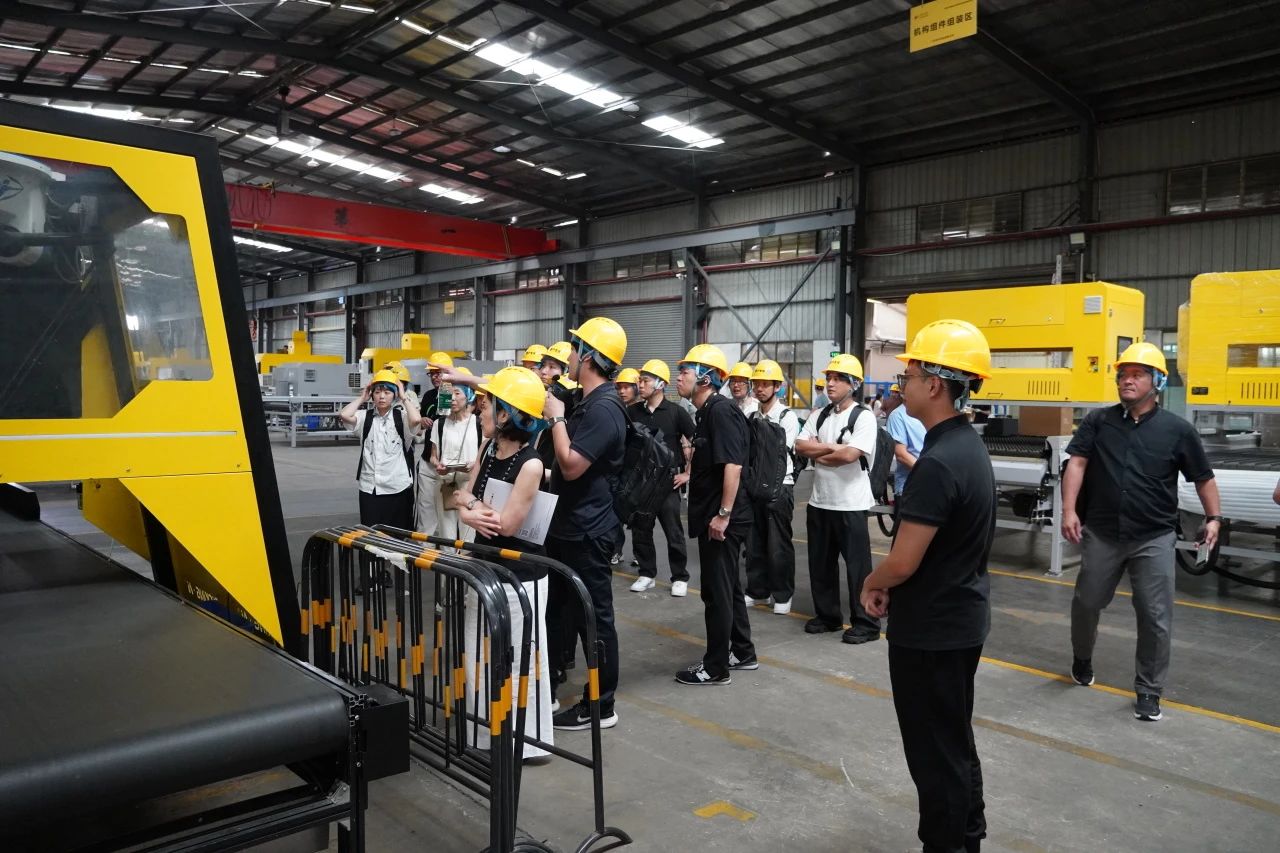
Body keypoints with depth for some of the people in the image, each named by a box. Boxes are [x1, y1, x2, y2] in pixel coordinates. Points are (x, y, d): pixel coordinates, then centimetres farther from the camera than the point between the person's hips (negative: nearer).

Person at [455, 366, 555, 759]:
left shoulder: (530, 464, -20)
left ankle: (529, 740, 21)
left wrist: (469, 501, -6)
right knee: (478, 657, 17)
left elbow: (507, 524, -21)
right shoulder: (488, 451, 3)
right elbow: (462, 496, 7)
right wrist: (470, 514, -16)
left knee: (519, 660, 4)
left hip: (520, 578, -8)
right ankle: (484, 735, 33)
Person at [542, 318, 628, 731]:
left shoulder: (603, 408, -20)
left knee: (595, 616, 1)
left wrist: (556, 418, -18)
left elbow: (572, 465, -26)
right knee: (556, 608, 19)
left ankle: (600, 707, 14)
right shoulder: (587, 402, 12)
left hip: (588, 532, -11)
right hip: (568, 526, 11)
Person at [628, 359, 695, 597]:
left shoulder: (676, 412, -7)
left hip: (667, 481, -4)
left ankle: (680, 578, 13)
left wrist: (688, 473, -5)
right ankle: (647, 574, 23)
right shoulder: (633, 412, 3)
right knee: (640, 530, 9)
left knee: (674, 532, 2)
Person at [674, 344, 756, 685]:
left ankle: (716, 667, 11)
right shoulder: (708, 412, 13)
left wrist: (723, 514, -24)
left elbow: (732, 466, -24)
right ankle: (743, 653, 30)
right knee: (727, 586, 18)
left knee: (717, 590, 0)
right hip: (712, 516, 10)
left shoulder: (721, 411, -17)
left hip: (722, 519, -10)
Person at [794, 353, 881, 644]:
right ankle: (827, 615, 28)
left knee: (857, 565, 2)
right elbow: (800, 446, -1)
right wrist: (834, 447, -11)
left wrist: (818, 454, -7)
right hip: (819, 502, 7)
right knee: (820, 563, 14)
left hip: (850, 505, -6)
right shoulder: (818, 416, 10)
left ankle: (866, 623, 13)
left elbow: (850, 455, -21)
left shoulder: (864, 417, -10)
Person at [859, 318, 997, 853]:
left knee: (934, 751, 6)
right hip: (961, 618, 10)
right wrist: (889, 585, 5)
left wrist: (870, 584, -4)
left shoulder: (937, 463, -27)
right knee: (955, 741, 23)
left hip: (931, 628, -10)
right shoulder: (968, 446, 5)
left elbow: (902, 563, -25)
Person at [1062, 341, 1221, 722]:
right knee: (1086, 603, 15)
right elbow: (1077, 464, -5)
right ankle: (1082, 659, 41)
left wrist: (1214, 518, 0)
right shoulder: (1097, 421, 1)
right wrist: (1069, 510, -15)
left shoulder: (1177, 430, -1)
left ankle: (1148, 690, 17)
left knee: (1156, 618, 2)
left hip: (1154, 538, -1)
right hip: (1101, 534, 1)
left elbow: (1204, 477, 8)